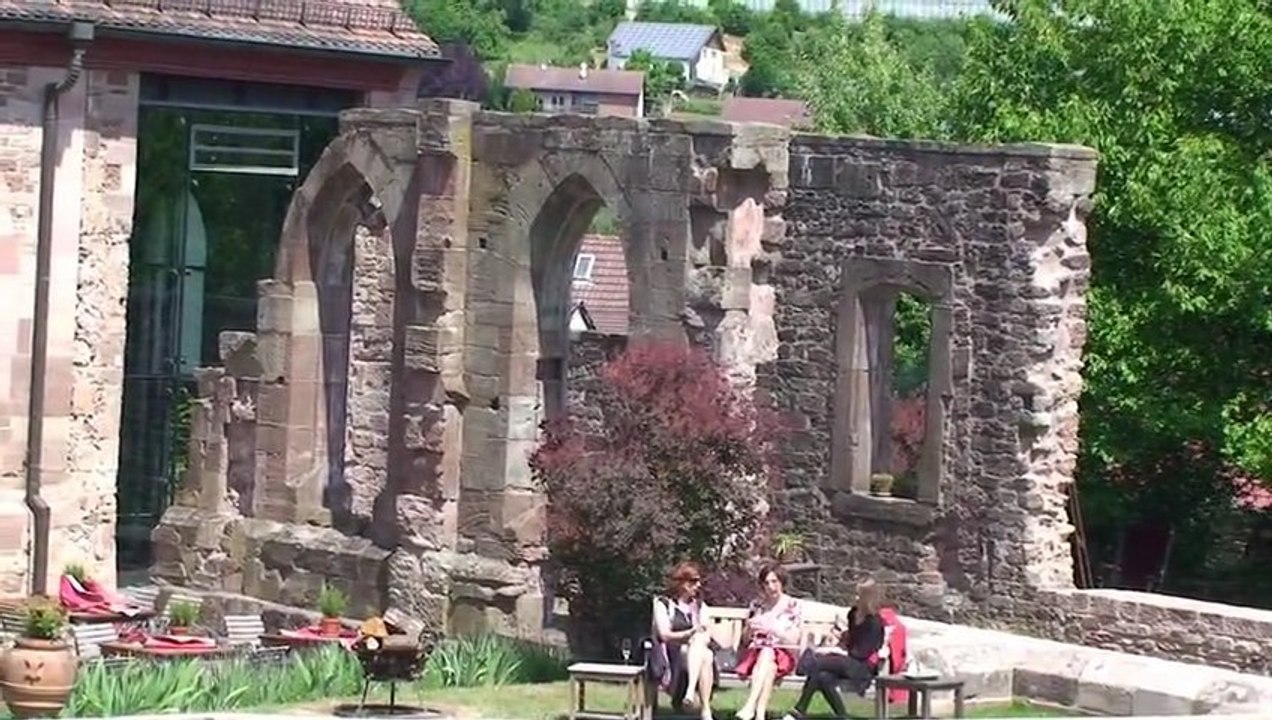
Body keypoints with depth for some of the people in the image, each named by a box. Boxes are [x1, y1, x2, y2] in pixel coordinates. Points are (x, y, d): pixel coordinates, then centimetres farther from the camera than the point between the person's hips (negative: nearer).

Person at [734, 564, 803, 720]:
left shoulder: (792, 605, 5)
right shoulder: (756, 605, 13)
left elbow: (793, 640, -4)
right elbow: (745, 640, 14)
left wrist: (772, 628, -19)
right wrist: (749, 628, -9)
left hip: (782, 655, -2)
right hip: (755, 653, 2)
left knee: (767, 654, -38)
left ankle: (750, 706, -53)